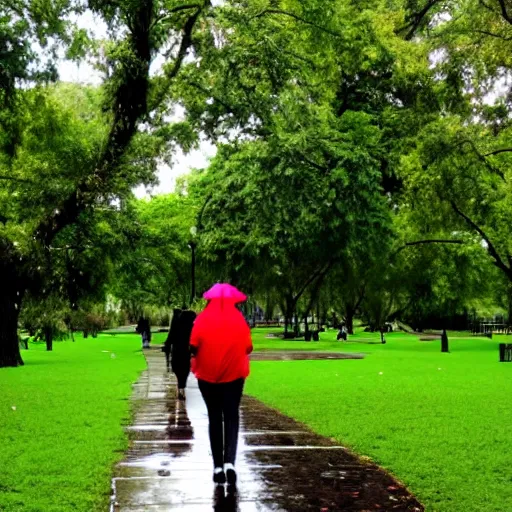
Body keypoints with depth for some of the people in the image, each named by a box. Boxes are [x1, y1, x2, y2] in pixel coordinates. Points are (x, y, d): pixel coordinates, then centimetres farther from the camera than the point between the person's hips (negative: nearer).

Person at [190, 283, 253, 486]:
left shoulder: (203, 318, -2)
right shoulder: (238, 319, -1)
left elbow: (194, 346, -8)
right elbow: (247, 347, -3)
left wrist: (197, 360, 12)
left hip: (207, 376, 1)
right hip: (233, 375, -1)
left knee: (214, 419, 11)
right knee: (231, 418, 7)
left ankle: (218, 466, 7)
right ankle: (229, 462, -11)